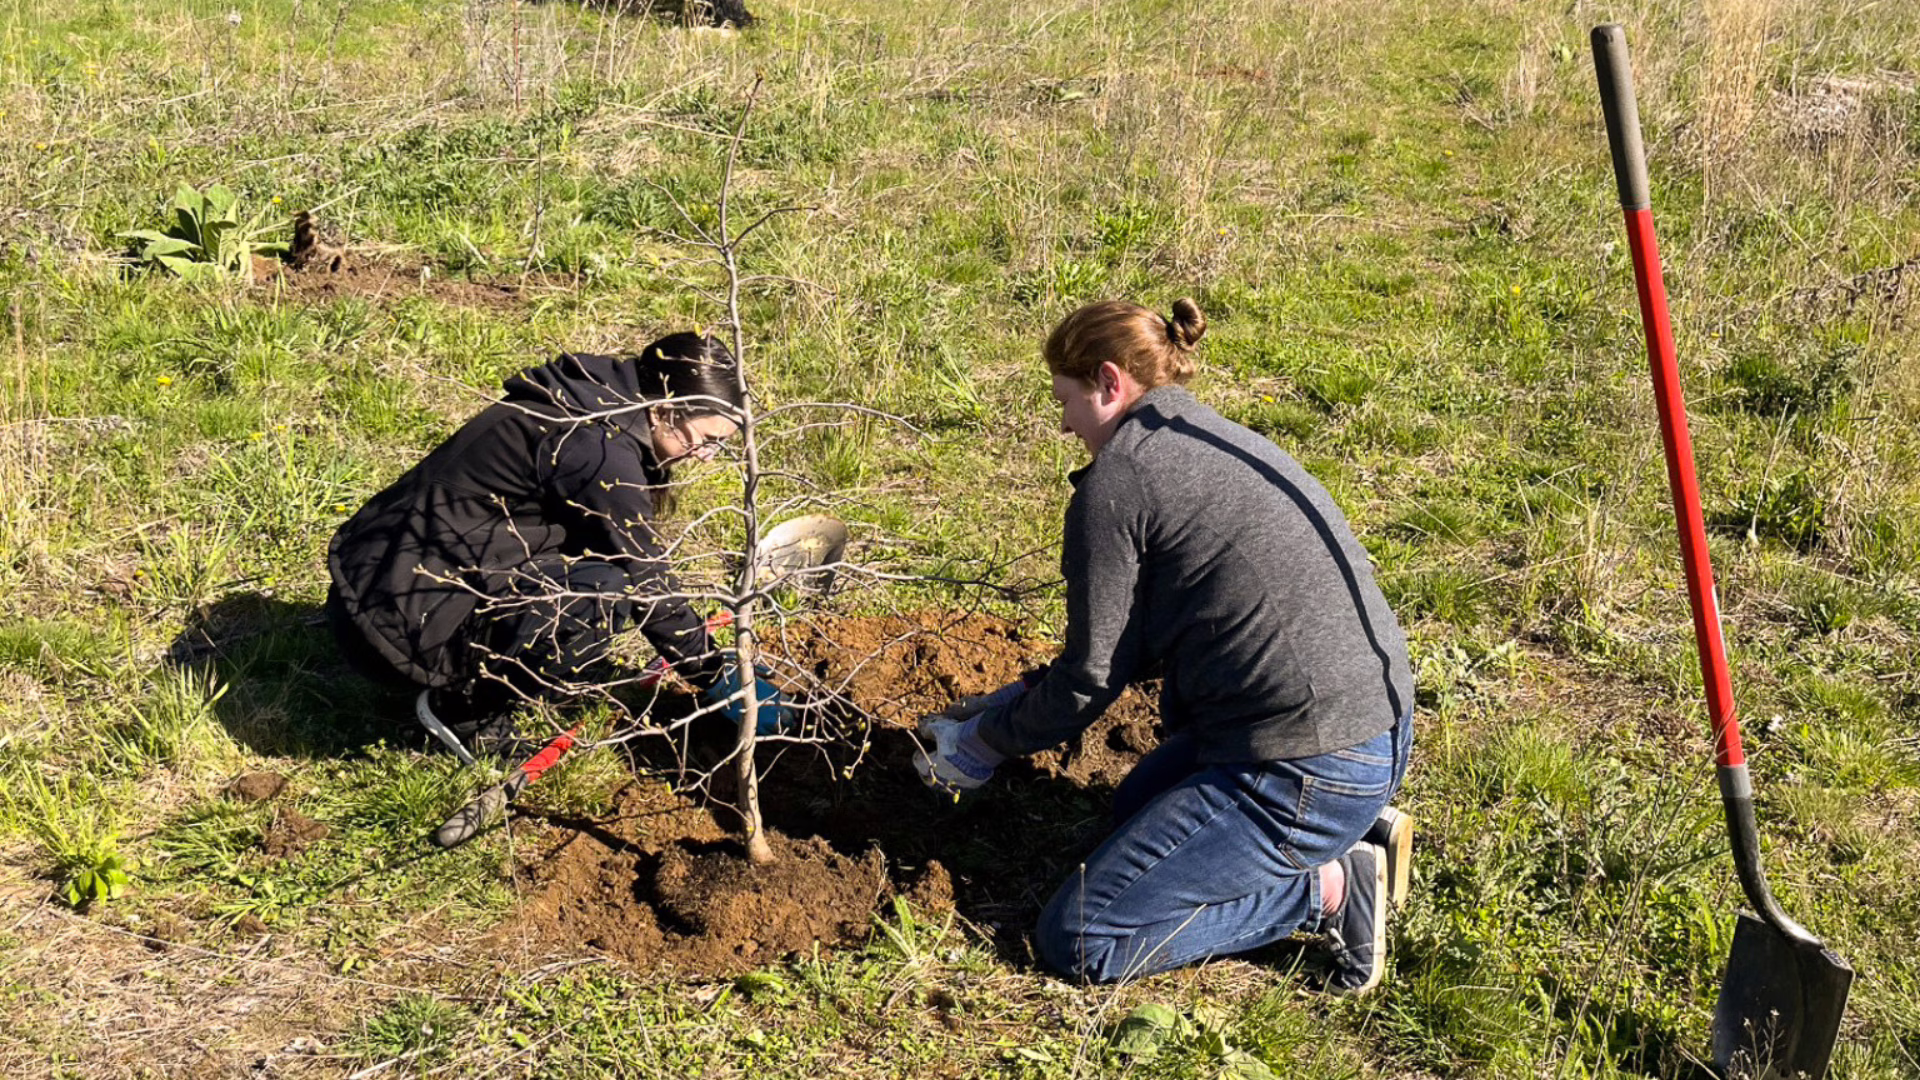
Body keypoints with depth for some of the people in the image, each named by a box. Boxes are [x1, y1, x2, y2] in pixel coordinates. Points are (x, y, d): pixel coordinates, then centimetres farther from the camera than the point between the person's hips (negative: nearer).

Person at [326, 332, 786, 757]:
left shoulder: (580, 403, 9)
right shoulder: (596, 446, -20)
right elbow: (645, 578, -13)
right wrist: (719, 680, 0)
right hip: (405, 620, -10)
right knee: (604, 592, -22)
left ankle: (468, 682, 11)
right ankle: (465, 712, -5)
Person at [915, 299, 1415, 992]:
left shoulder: (1116, 481, -12)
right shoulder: (1223, 443, 16)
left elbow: (1090, 677, -7)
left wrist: (985, 741, 9)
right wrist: (1022, 699, 24)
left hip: (1303, 777, -10)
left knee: (1076, 941, -2)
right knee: (1136, 808, 32)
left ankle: (1326, 889, -3)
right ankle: (1354, 831, 15)